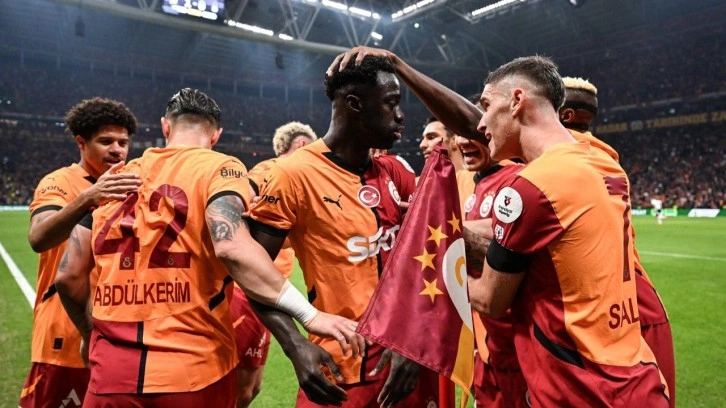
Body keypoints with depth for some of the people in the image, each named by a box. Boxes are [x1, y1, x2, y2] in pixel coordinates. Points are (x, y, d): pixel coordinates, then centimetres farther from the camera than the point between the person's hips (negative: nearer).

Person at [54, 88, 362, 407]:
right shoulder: (219, 168, -4)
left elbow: (69, 276, 10)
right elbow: (231, 246, -24)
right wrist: (309, 314, -24)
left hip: (112, 372, 3)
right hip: (193, 371, -2)